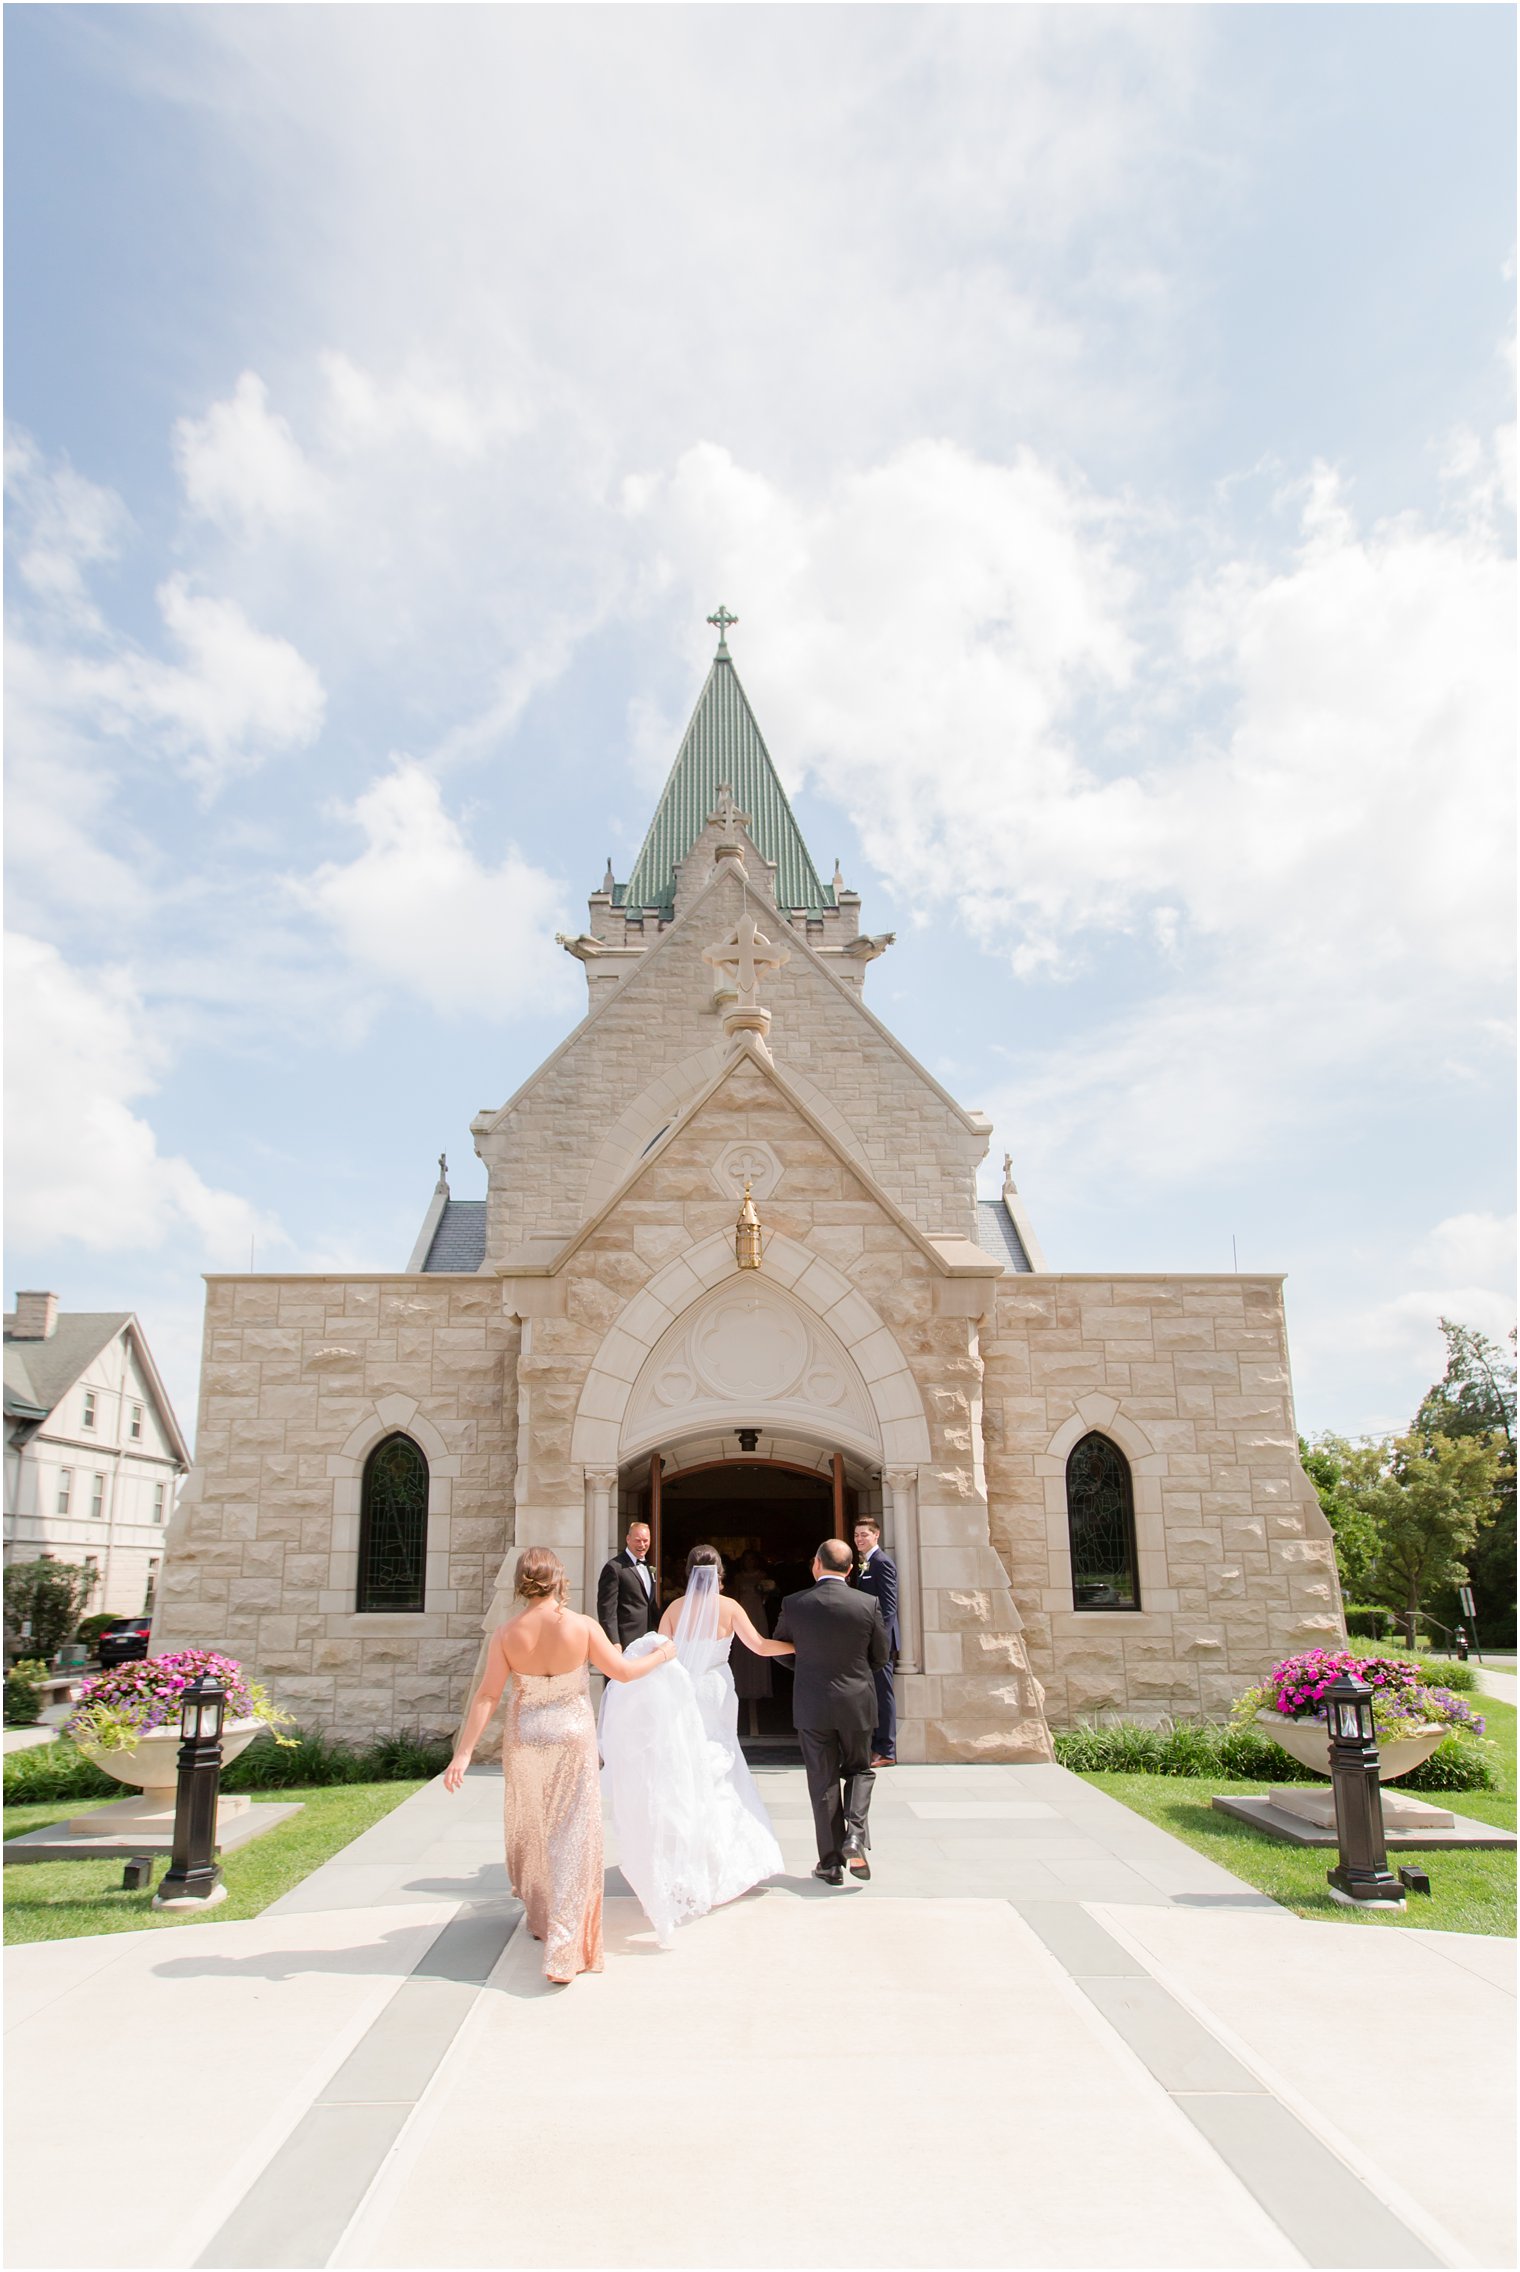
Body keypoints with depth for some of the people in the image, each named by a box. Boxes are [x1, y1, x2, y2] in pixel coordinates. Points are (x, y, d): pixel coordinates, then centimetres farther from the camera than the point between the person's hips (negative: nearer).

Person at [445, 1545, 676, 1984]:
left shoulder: (506, 1634, -12)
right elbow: (623, 1672, -5)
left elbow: (487, 1696, -12)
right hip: (573, 1738, -2)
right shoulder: (582, 1627, -15)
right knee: (572, 1837, 4)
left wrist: (463, 1753, -9)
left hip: (524, 1740, 2)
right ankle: (564, 1949, 1)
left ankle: (540, 1919, 41)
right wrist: (661, 1655, 12)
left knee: (531, 1831, 22)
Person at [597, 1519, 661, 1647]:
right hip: (626, 1642, -8)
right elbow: (607, 1610, -15)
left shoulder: (647, 1567, 16)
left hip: (648, 1640, 8)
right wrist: (614, 1643, -19)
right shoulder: (614, 1568, -11)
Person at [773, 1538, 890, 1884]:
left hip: (812, 1706, 0)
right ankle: (855, 1832, -3)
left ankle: (831, 1862, 14)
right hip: (857, 1703, 0)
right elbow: (881, 1655, 2)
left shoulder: (794, 1605, -9)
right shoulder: (868, 1604, -10)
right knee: (858, 1770, 20)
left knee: (823, 1782, 11)